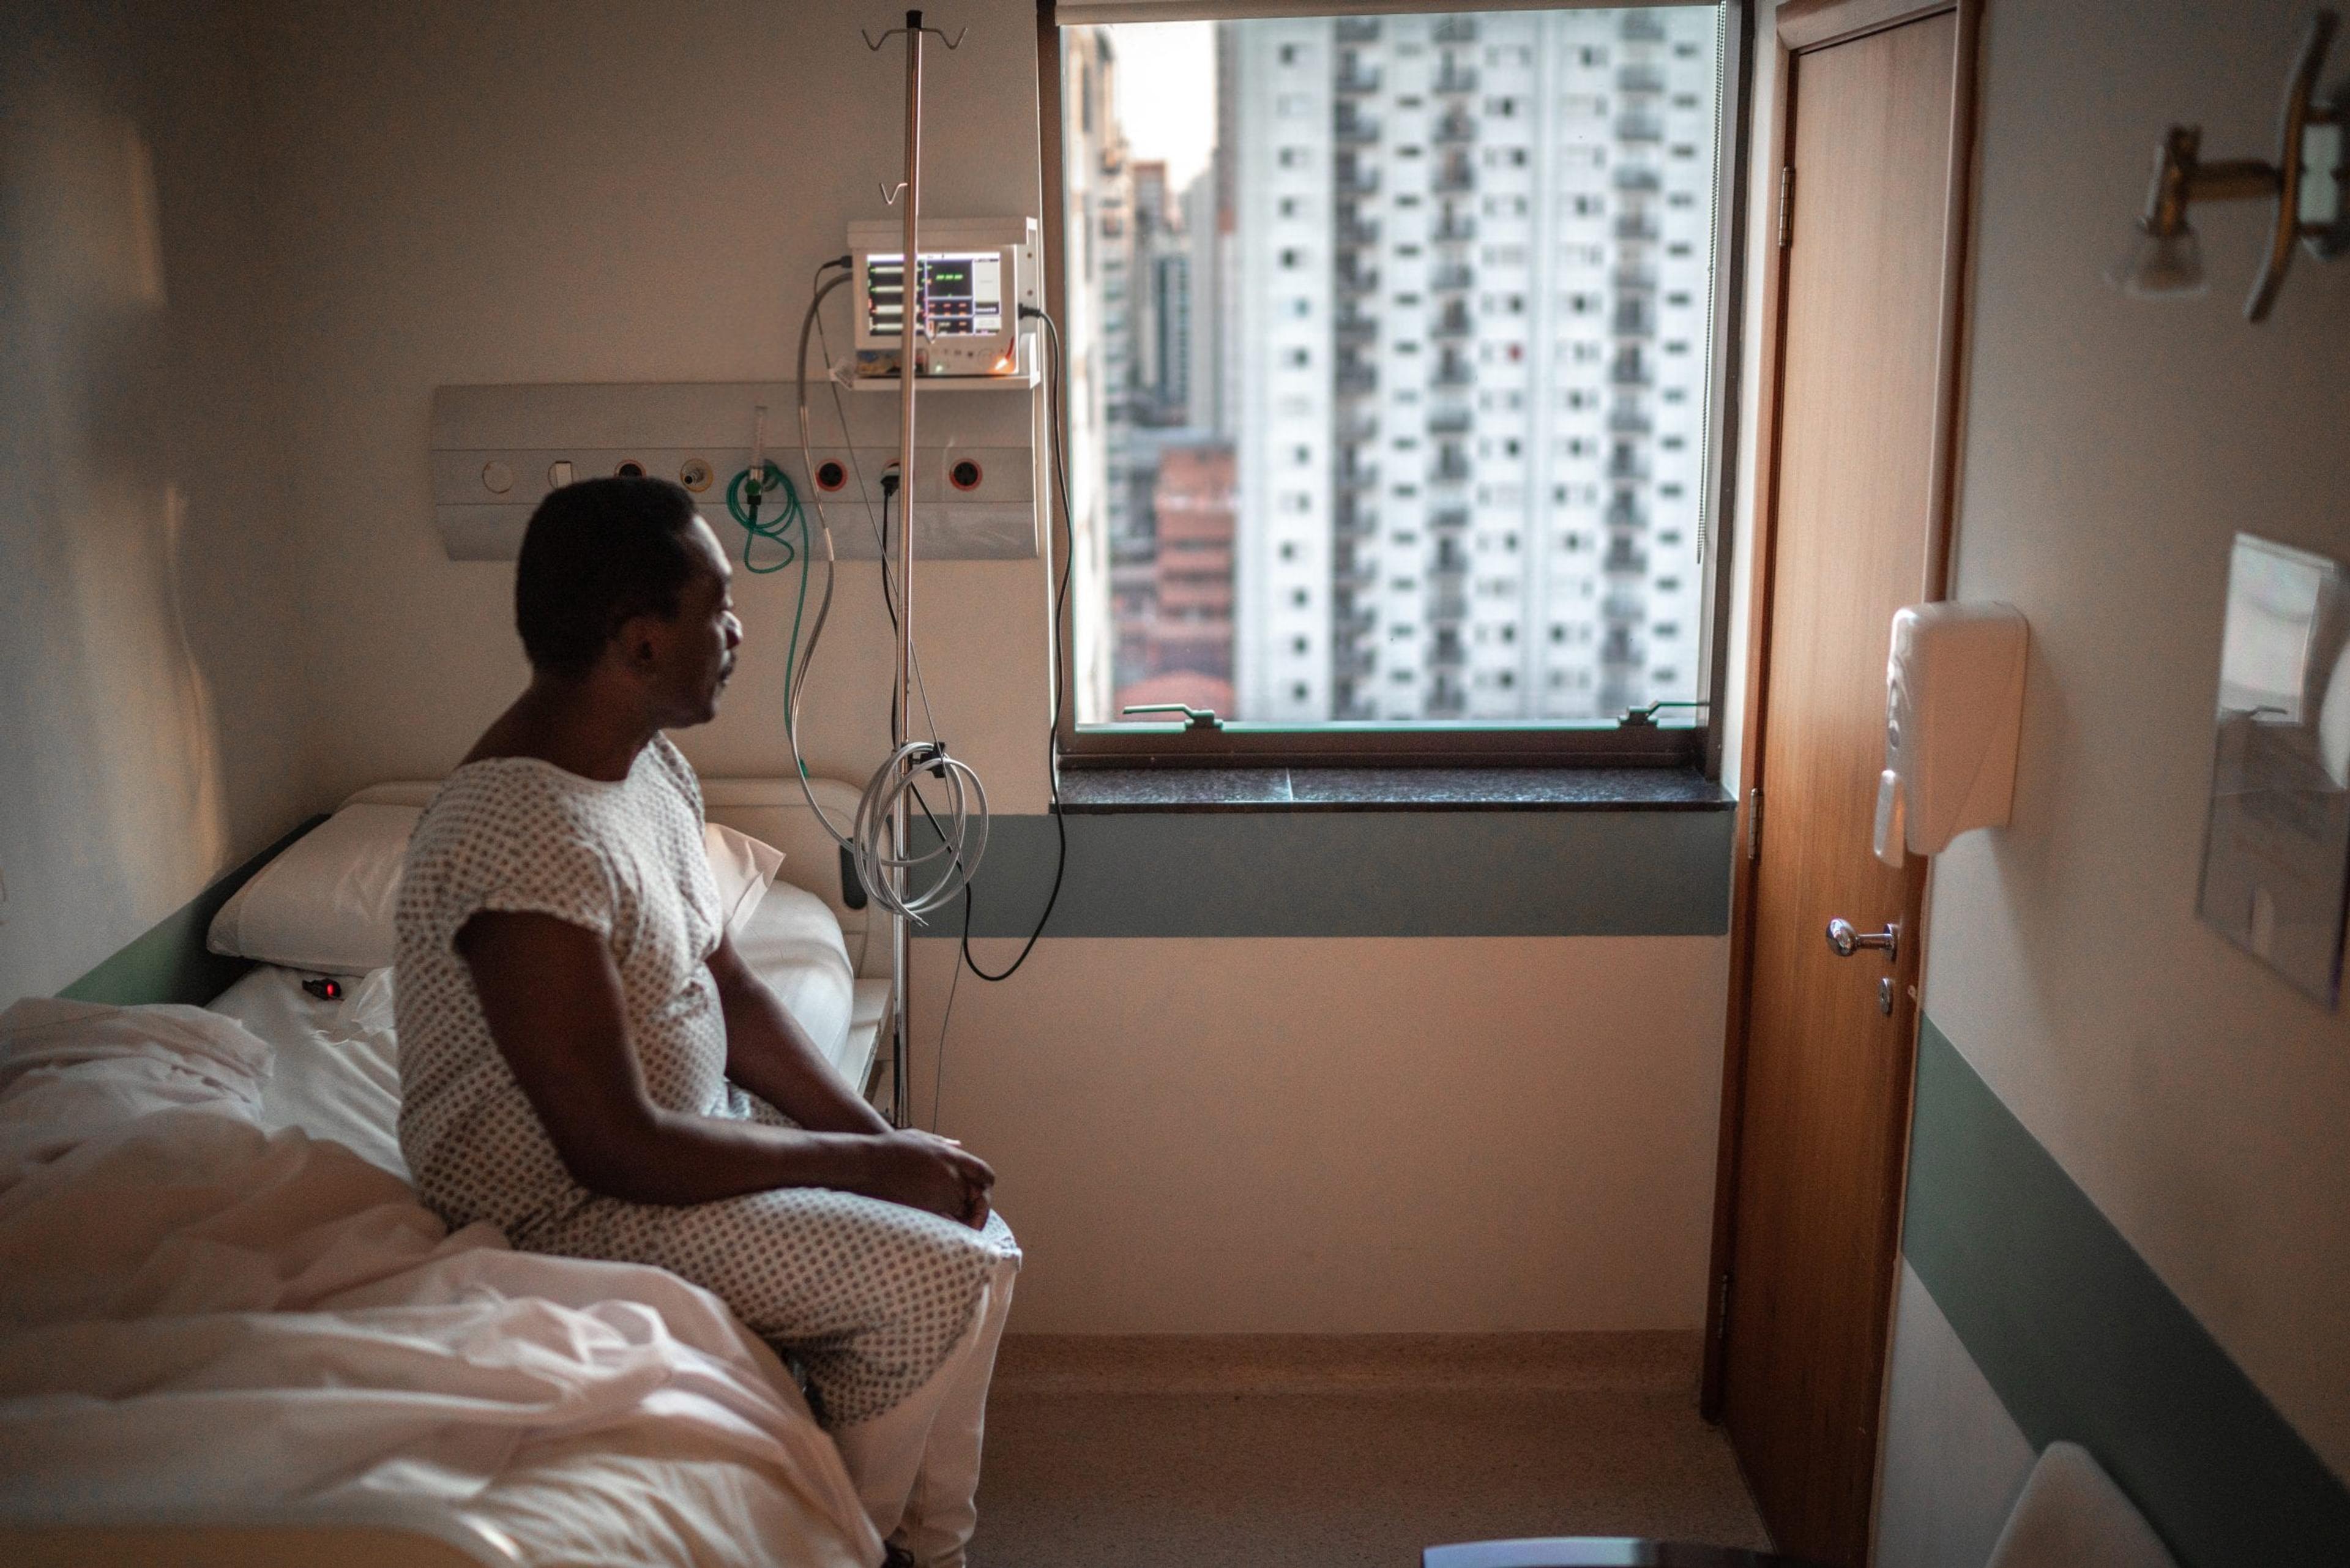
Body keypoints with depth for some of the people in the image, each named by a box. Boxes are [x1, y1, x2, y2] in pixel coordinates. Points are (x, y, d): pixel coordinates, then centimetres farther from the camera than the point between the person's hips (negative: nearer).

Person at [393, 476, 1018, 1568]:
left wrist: (882, 1136, -3)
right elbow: (619, 1151, -29)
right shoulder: (527, 842, -31)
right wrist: (867, 1161, -19)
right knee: (929, 1283, -16)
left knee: (976, 1242, 3)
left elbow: (727, 988, 8)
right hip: (567, 1205, -9)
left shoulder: (651, 767, 1)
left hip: (677, 1124, 9)